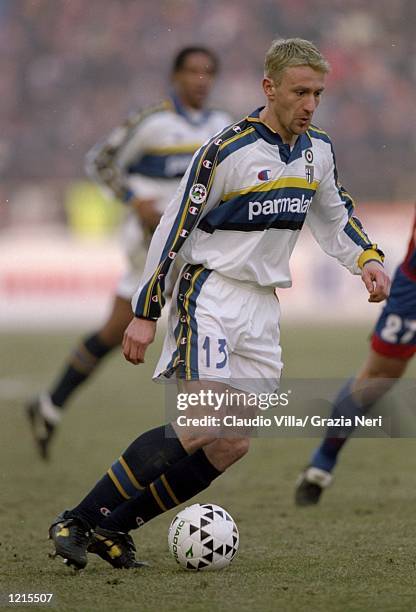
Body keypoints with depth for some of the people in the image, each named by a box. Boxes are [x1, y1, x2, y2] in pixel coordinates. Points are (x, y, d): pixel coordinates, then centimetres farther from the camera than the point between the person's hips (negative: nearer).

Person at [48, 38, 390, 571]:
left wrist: (367, 259, 2)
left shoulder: (317, 150, 7)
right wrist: (144, 313, -10)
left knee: (231, 447, 1)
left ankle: (113, 528, 8)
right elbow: (174, 227, -10)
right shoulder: (226, 151, -14)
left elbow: (335, 216, 22)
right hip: (210, 297, -7)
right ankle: (77, 522, -16)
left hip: (263, 308, 7)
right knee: (203, 427, -21)